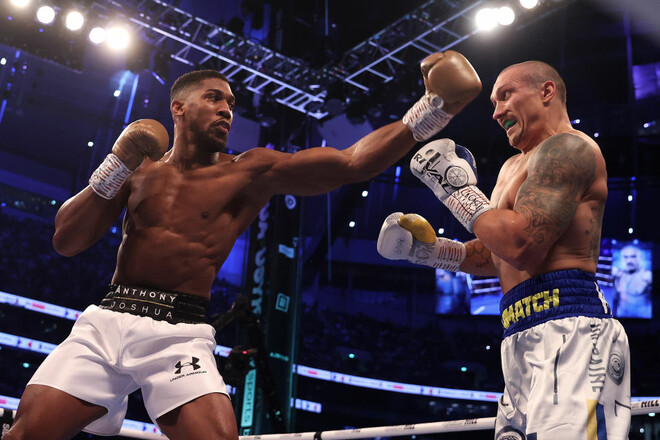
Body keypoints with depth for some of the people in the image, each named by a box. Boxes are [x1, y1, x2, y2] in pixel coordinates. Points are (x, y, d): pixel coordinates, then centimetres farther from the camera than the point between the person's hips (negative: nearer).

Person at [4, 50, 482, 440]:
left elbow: (352, 162, -7)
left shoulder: (252, 172, 3)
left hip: (180, 333, -2)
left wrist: (434, 109, -17)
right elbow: (65, 241, 7)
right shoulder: (142, 171, 11)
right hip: (107, 320, 2)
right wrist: (115, 167, -5)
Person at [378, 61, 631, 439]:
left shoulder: (567, 147, -6)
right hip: (526, 342, 10)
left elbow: (521, 245, -19)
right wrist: (430, 249, 17)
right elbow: (496, 258, 30)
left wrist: (458, 189, -7)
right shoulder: (514, 167, 26)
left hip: (568, 333, -10)